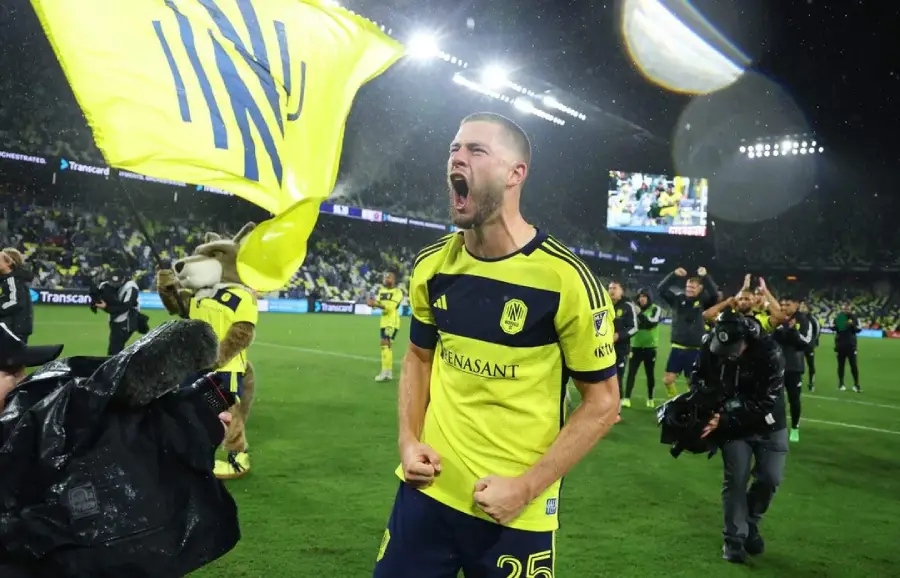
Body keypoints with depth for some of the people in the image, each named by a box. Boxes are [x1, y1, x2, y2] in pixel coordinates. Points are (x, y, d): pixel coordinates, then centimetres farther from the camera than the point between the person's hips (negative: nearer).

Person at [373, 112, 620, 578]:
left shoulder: (566, 279, -16)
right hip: (429, 489, 4)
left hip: (515, 510, -4)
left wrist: (525, 488, -14)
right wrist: (409, 440, 0)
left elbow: (602, 401, -9)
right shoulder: (432, 265, 0)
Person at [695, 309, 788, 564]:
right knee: (735, 478, -2)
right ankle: (735, 538, 12)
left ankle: (750, 524, 26)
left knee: (770, 478, -1)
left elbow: (763, 402, -30)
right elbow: (698, 376, -1)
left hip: (767, 424, -1)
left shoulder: (769, 353, -31)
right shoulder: (710, 345, -20)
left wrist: (724, 420, -35)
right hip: (733, 424, 1)